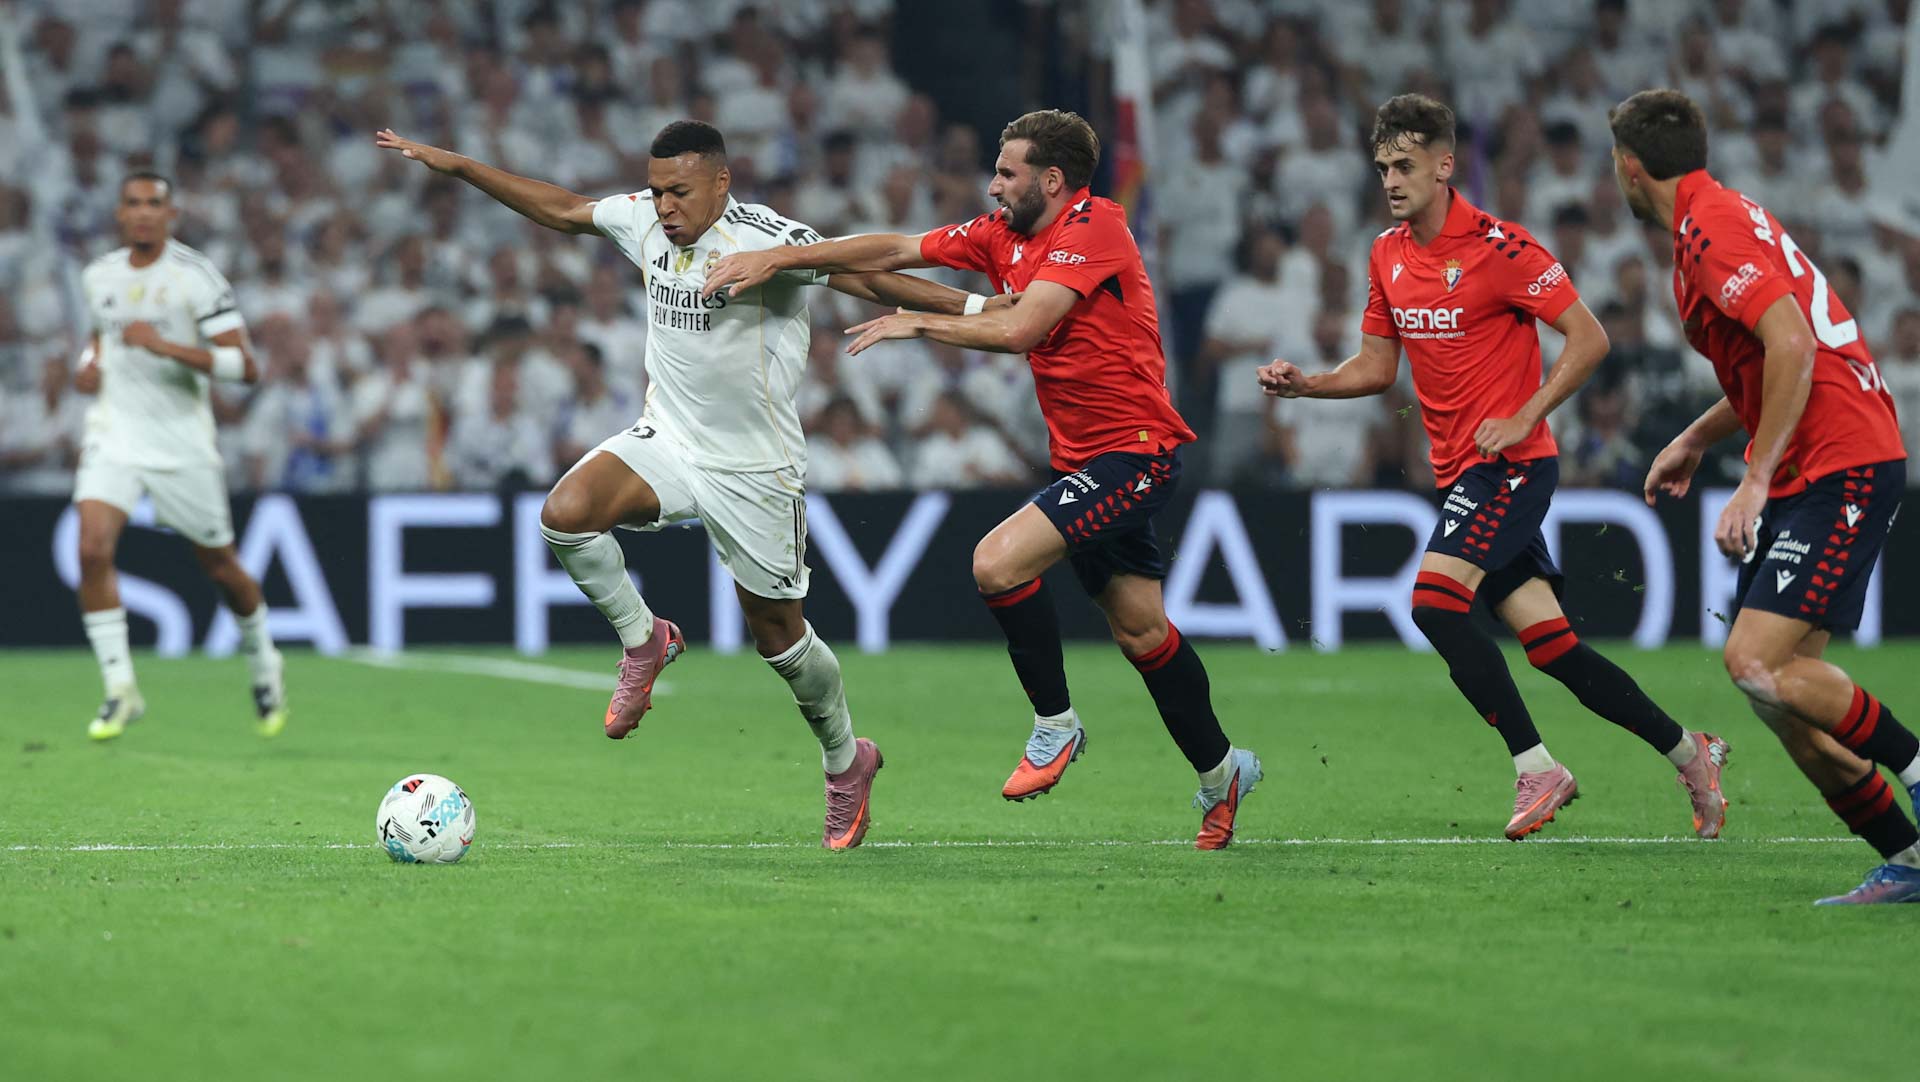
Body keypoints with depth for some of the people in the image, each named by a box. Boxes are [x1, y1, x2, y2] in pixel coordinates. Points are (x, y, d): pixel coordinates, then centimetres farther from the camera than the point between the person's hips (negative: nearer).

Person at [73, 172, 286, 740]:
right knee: (93, 547, -19)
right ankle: (120, 688, -12)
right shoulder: (99, 276, 6)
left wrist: (166, 346, -26)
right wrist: (90, 365, 7)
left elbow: (246, 366, -16)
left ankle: (263, 664, 38)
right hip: (114, 433, 3)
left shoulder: (196, 276, -11)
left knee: (220, 566, 9)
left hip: (181, 441, -3)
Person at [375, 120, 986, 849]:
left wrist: (973, 307, -30)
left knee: (778, 633, 3)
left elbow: (863, 278, -22)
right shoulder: (642, 220, -1)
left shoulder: (766, 240, -20)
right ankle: (643, 640, 1)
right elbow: (560, 209, 14)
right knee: (565, 514, -24)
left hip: (754, 468, -5)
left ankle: (847, 762, 29)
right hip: (667, 440, 5)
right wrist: (456, 166, 15)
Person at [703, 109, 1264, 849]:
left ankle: (1055, 725, -5)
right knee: (1139, 631, 13)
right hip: (1081, 456, 9)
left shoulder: (1094, 227, -16)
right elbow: (894, 252, 8)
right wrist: (777, 258, 1)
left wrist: (916, 322, -14)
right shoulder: (1002, 235, 8)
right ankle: (1219, 769, 27)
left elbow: (1018, 329, -25)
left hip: (1133, 451, -9)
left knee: (999, 563, -22)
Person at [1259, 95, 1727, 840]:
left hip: (1510, 462, -8)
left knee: (1435, 601, -22)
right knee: (1548, 643, 6)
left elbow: (1588, 338, -13)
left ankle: (1535, 768, -15)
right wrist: (1304, 384, 1)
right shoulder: (1387, 255, 10)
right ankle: (1688, 752, 18)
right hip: (1460, 470, 8)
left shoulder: (1497, 247, -13)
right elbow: (1377, 366, 18)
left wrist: (1523, 419, -19)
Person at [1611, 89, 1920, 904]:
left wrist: (1755, 482, -25)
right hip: (1805, 472, 10)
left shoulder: (1710, 227, -13)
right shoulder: (1722, 214, 19)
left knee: (1759, 662, -19)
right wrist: (1696, 440, 31)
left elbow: (1792, 347, -25)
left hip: (1840, 466, -10)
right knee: (1782, 684, 4)